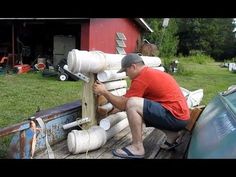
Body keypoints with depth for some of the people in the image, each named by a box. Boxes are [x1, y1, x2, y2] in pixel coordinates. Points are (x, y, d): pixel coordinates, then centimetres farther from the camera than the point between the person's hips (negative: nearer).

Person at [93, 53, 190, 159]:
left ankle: (137, 148, -8)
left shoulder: (142, 78, -13)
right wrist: (119, 108, 25)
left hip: (175, 117, -10)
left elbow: (123, 104, -9)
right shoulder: (151, 73, 17)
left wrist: (104, 92, 1)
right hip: (180, 116, 10)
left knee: (133, 104, -18)